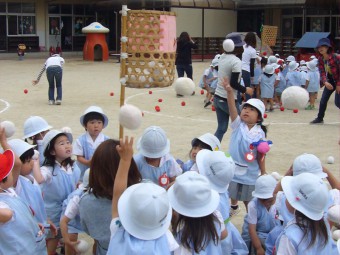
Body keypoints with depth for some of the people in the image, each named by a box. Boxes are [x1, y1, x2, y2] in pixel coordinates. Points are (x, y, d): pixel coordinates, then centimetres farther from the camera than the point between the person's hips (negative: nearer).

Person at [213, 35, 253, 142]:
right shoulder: (236, 62, -16)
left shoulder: (222, 57, 6)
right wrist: (245, 90, -5)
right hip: (229, 100, -7)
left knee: (221, 128, 11)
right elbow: (233, 83, -20)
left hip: (218, 98, 7)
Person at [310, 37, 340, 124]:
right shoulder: (320, 59, -5)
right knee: (323, 100, 3)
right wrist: (325, 82, -26)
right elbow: (322, 72, -8)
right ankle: (320, 118, 16)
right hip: (330, 81, 6)